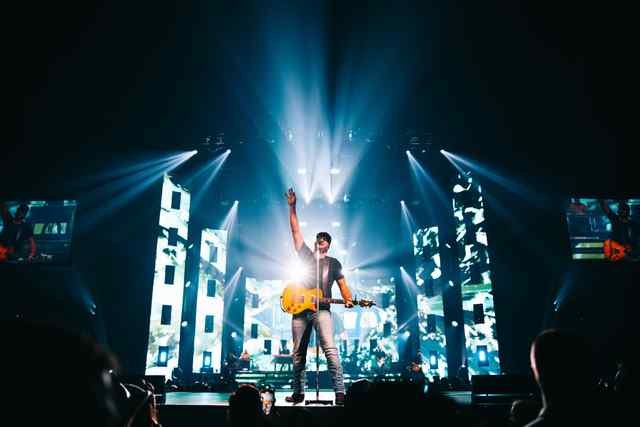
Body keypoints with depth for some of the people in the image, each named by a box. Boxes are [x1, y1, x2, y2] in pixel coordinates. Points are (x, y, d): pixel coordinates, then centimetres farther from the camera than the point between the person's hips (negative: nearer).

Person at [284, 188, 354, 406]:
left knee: (330, 348, -17)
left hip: (321, 309, -3)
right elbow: (296, 231, 15)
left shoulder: (333, 263, 15)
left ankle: (340, 391, -18)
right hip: (300, 309, 3)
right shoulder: (306, 255, 18)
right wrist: (292, 207, 10)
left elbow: (342, 284, 9)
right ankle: (298, 392, 17)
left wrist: (348, 299, -12)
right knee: (298, 353, 7)